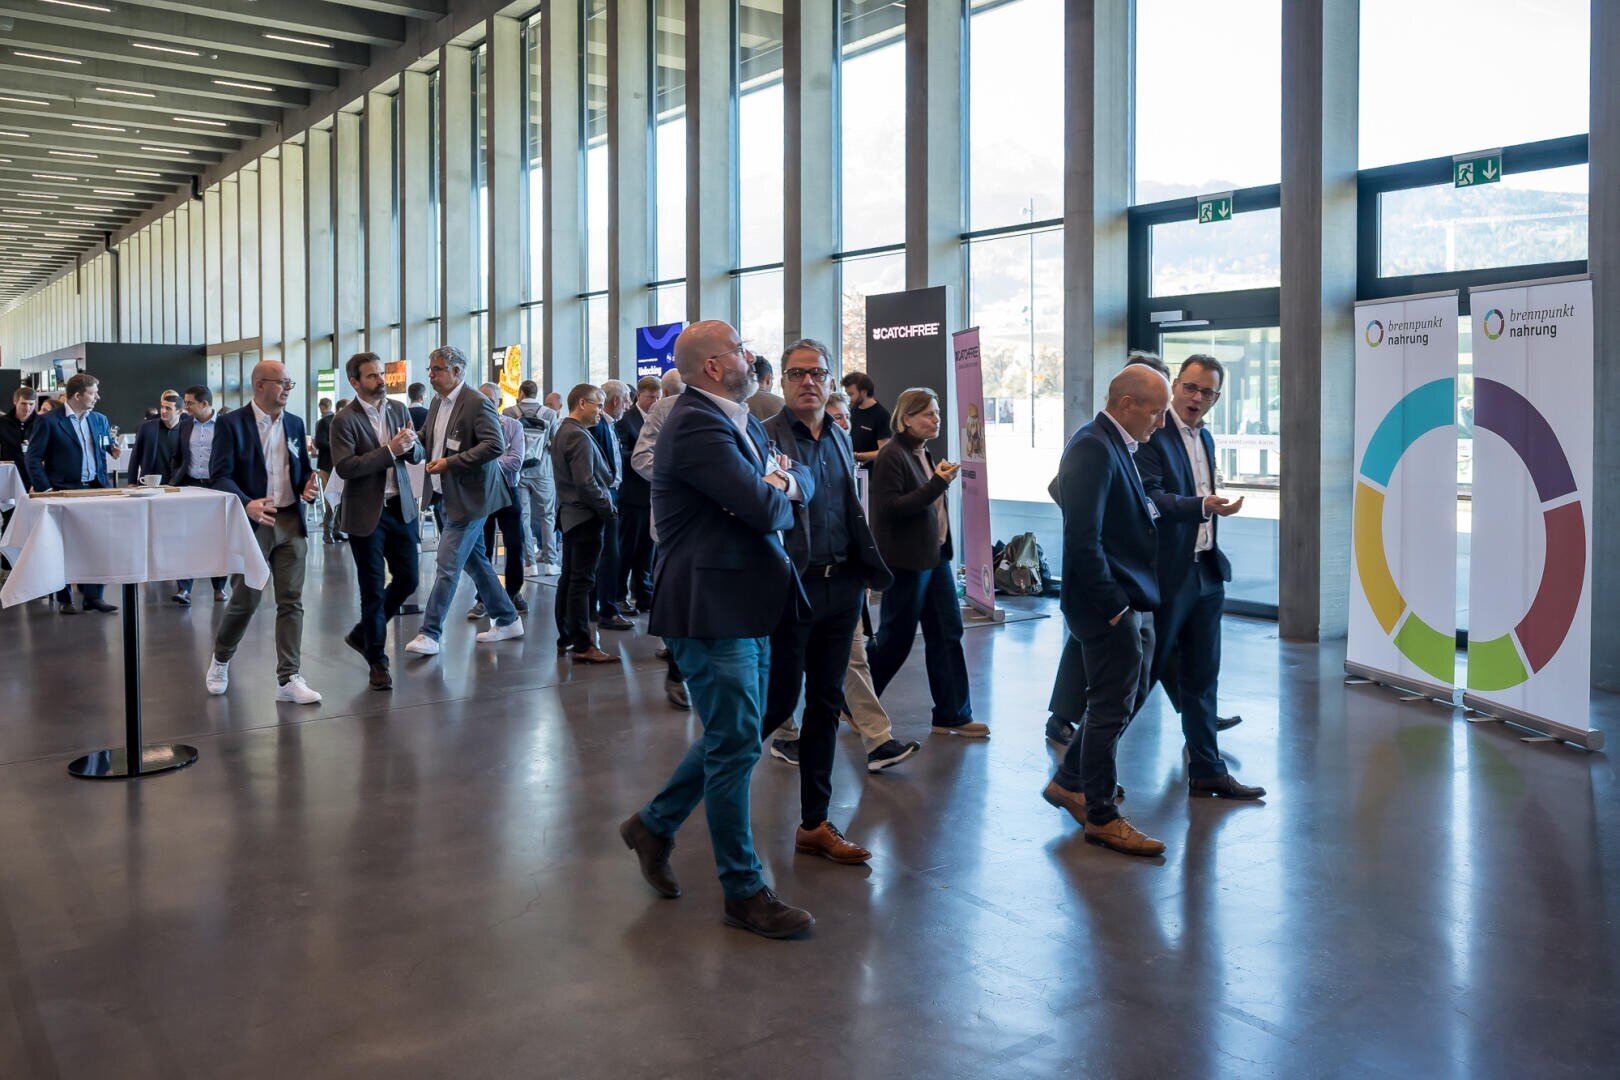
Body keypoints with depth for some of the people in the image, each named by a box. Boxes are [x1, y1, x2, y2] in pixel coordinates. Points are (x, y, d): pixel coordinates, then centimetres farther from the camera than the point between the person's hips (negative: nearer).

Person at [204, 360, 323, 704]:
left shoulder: (294, 424, 11)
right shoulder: (232, 424, -5)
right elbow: (219, 475, -10)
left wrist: (307, 485, -5)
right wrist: (247, 504, -27)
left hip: (291, 522, 4)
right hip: (252, 522, -4)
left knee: (291, 601, 0)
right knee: (245, 600, 4)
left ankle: (288, 679, 3)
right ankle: (220, 659, 31)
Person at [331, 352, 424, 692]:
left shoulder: (399, 409, 7)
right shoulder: (345, 420, -10)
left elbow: (417, 456, 10)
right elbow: (344, 467, -20)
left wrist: (410, 445, -14)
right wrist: (389, 450, -24)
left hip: (401, 508, 6)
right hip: (367, 513, -5)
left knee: (408, 578, 9)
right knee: (374, 589, 2)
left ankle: (363, 634, 31)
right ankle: (377, 660, 17)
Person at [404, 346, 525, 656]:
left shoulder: (477, 403, -15)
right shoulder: (437, 402, 12)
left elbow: (495, 444, -24)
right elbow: (428, 439, 24)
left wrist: (450, 463, -25)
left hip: (467, 498, -9)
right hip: (444, 496, 9)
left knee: (447, 566, -8)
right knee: (474, 561, 15)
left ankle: (430, 634, -3)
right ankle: (507, 620, 26)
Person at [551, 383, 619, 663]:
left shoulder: (563, 432, 16)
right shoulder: (579, 436, -16)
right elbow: (586, 482, -22)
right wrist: (609, 509, -14)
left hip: (570, 514, 11)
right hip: (586, 516, -11)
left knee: (569, 578, 14)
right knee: (582, 581, -8)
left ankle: (565, 639, 22)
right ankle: (583, 646, -6)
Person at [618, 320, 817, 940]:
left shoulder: (741, 422, 15)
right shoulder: (697, 426, -18)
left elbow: (804, 484, 12)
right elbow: (765, 509, -24)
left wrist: (783, 482, -10)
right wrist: (774, 489, -2)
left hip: (745, 604, 10)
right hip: (712, 609, -10)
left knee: (734, 736, 18)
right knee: (736, 744, -2)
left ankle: (654, 825, 35)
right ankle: (743, 892, 12)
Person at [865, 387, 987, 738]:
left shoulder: (924, 453, 12)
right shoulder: (892, 456, -15)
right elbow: (889, 507, -21)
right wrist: (936, 484, -22)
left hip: (935, 556, 9)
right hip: (907, 561, -9)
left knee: (947, 633, 8)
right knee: (895, 639, 2)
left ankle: (953, 715, 16)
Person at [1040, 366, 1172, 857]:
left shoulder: (1115, 446, 13)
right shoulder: (1094, 448, -19)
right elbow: (1083, 538, -25)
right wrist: (1114, 605, -21)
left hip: (1126, 601, 10)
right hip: (1109, 605, -10)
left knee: (1126, 696, 20)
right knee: (1112, 705, 1)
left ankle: (1070, 782, 34)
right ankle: (1101, 817, 16)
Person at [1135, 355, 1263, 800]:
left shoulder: (1205, 439, 15)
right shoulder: (1153, 435, -13)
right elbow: (1152, 499, -23)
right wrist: (1204, 504, -36)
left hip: (1206, 573, 8)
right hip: (1167, 575, -8)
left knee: (1202, 678, 13)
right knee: (1143, 674, 0)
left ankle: (1207, 772, 22)